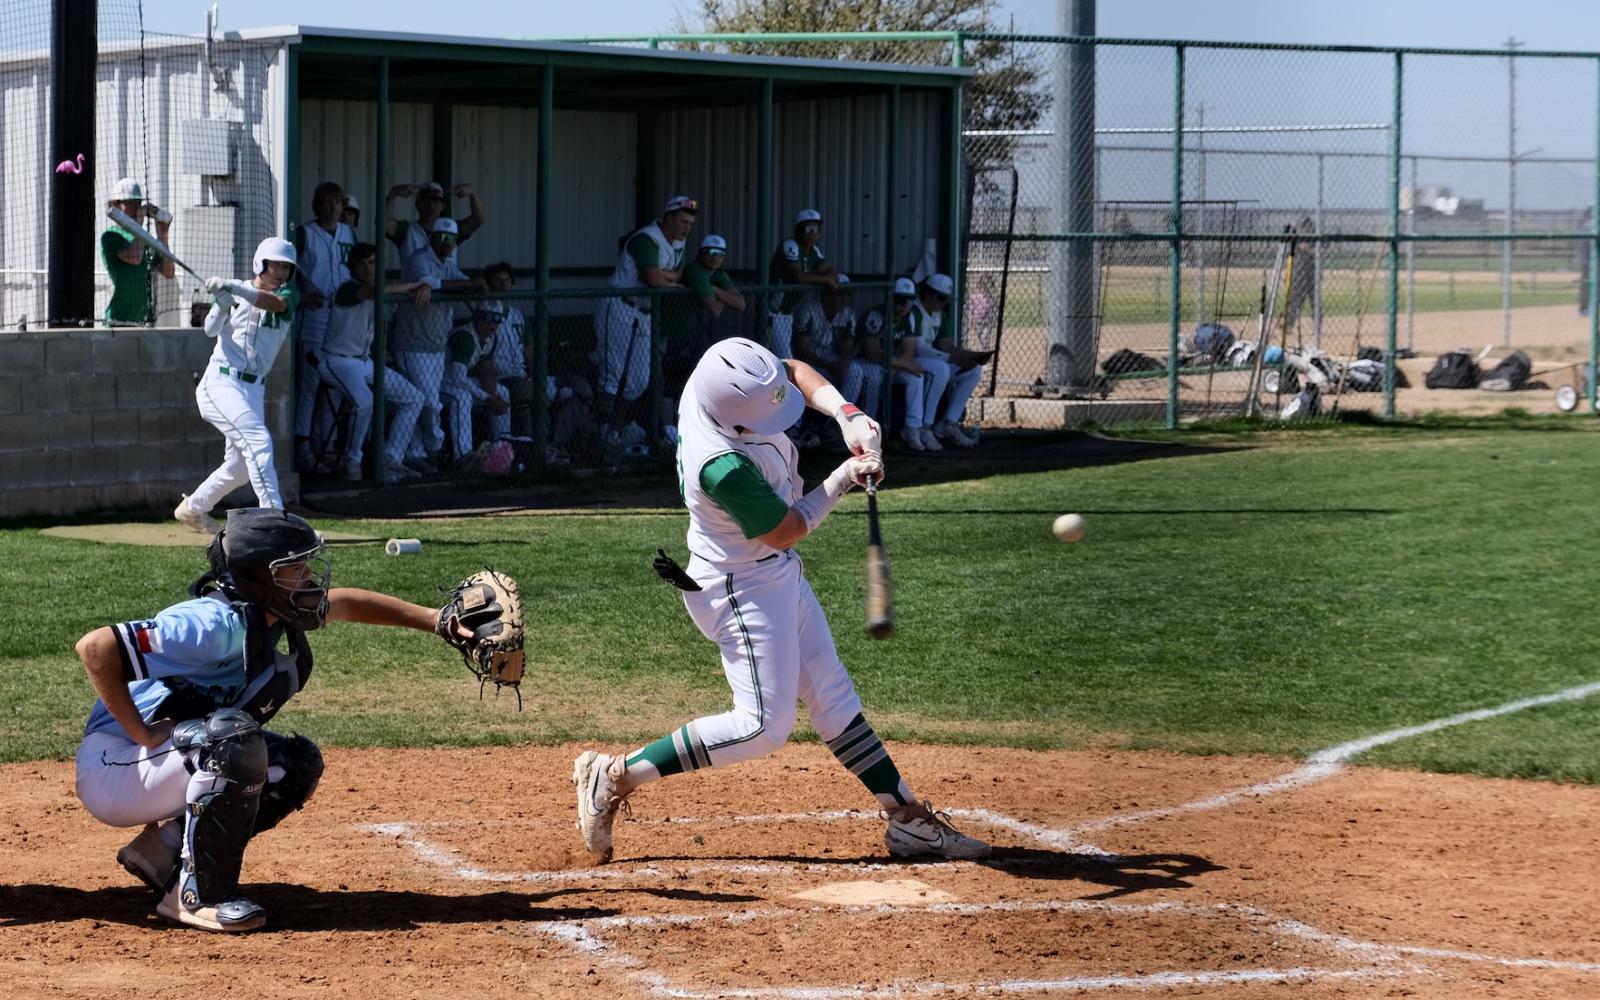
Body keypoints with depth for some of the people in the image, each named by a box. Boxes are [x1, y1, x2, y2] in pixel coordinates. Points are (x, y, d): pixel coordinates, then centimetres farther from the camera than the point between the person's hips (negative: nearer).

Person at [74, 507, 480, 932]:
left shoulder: (265, 612, 0)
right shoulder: (219, 625, -27)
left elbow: (343, 602, 20)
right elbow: (96, 646, -33)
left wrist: (436, 621, 16)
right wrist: (143, 735, -28)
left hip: (178, 763, 9)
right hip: (112, 770, -9)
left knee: (298, 765, 5)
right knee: (235, 739, -31)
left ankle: (165, 852, 7)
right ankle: (197, 894, -19)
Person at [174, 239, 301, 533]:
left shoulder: (288, 295, 5)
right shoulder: (235, 292, 1)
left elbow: (275, 303, -20)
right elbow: (211, 330, -11)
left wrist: (236, 289, -36)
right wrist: (222, 306, -31)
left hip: (254, 389, 5)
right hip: (222, 383, -5)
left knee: (240, 466, 10)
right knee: (258, 441, -22)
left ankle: (192, 508, 32)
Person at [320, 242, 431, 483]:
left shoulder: (379, 289, 9)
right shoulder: (348, 289, -16)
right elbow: (376, 291, -37)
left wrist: (424, 288, -13)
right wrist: (415, 285, -24)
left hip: (366, 361, 9)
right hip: (340, 361, -9)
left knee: (414, 398, 3)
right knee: (364, 402, -35)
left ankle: (391, 460, 0)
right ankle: (352, 461, -14)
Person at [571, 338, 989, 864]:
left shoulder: (719, 378, -14)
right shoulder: (724, 467, -36)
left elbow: (796, 372, 6)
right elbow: (790, 528, -21)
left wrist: (847, 414, -11)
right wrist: (845, 478, -9)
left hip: (777, 572, 9)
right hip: (743, 587, -9)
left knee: (833, 696, 13)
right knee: (763, 725, -8)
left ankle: (908, 818, 19)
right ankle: (615, 776, -2)